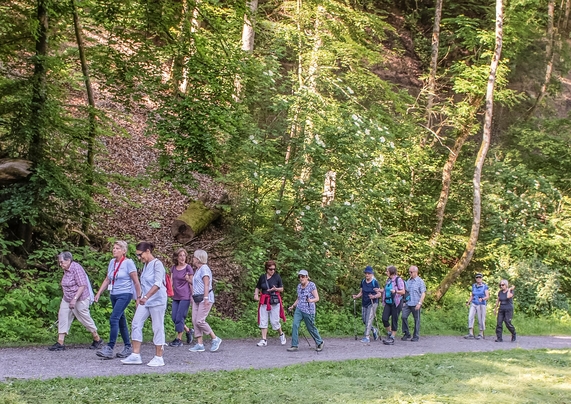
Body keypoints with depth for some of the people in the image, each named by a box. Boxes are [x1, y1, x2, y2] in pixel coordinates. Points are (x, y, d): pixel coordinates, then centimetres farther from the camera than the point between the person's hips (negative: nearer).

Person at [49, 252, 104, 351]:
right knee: (62, 317, -1)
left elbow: (82, 285, -23)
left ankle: (98, 340, 19)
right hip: (67, 300, 9)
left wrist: (74, 299, -28)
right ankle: (60, 343, -1)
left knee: (85, 319, 2)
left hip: (80, 300, -9)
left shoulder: (76, 268, -18)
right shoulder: (66, 270, 9)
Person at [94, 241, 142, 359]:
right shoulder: (112, 262, 10)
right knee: (121, 321, 10)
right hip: (113, 295, 7)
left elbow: (136, 282, -9)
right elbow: (107, 280, 16)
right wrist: (99, 293, 9)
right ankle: (128, 347, 19)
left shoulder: (128, 262, -9)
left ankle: (110, 348, -18)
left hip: (125, 295, -7)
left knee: (114, 319, -17)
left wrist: (139, 297, -10)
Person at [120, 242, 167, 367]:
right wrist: (141, 298, 24)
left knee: (157, 328, -2)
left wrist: (146, 297, -34)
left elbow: (157, 284, -25)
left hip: (157, 300, -8)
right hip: (145, 301, 8)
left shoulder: (157, 264, -13)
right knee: (136, 324, 1)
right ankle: (136, 355, 5)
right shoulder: (146, 265, 13)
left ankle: (159, 358, 6)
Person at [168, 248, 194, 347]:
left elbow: (192, 283, -4)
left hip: (185, 297, -6)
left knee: (179, 318, -6)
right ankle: (188, 331, 26)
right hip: (176, 297, 6)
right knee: (174, 318, 6)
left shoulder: (188, 268, -7)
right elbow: (171, 281, 12)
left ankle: (179, 339, 4)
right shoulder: (173, 268, 9)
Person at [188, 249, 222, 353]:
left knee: (200, 321, -14)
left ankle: (215, 339, -2)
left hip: (205, 298, -9)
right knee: (195, 321, 1)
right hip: (197, 299, 9)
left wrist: (206, 298, -26)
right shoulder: (198, 270, 18)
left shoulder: (204, 269, -11)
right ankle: (199, 344, 3)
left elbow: (206, 284, -20)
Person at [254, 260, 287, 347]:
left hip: (274, 301, -3)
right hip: (264, 301, 3)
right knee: (263, 321, 1)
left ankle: (281, 334, 26)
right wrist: (256, 294, -4)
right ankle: (264, 340, 7)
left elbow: (282, 289, 4)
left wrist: (275, 289, -16)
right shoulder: (262, 277, 5)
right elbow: (258, 288, 14)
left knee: (275, 321, -1)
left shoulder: (277, 277, -1)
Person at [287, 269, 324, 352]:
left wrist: (311, 300, -29)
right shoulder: (299, 286, 10)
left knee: (311, 328, 4)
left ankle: (319, 343, 27)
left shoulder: (312, 285, -7)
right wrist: (293, 306, 12)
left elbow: (317, 298, -9)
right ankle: (294, 346, -8)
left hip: (308, 310, -5)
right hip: (299, 309, 5)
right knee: (295, 325, -11)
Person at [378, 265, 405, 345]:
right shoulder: (388, 280, 13)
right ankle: (389, 333, 20)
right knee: (384, 318, -2)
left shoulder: (398, 279, -9)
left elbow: (403, 291, -12)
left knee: (394, 320, -1)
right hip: (388, 302, 7)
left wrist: (395, 291, -27)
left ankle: (392, 339, 6)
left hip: (396, 303, -7)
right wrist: (380, 290, 11)